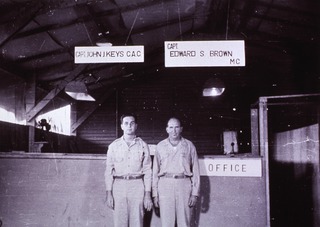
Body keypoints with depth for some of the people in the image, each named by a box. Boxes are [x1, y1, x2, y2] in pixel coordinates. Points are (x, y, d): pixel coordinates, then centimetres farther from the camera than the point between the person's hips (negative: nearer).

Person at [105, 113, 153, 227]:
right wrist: (109, 193, 0)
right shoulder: (113, 146, 6)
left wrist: (148, 195, 0)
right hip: (119, 185, 1)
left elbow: (147, 171, 4)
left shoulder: (142, 145, 5)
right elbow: (109, 170, 6)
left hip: (137, 185, 0)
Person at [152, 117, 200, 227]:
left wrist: (195, 193, 0)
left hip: (184, 185, 0)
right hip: (165, 185, 1)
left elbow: (195, 171, 6)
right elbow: (155, 171, 9)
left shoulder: (189, 146, 8)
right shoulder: (160, 146, 10)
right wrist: (155, 194, 4)